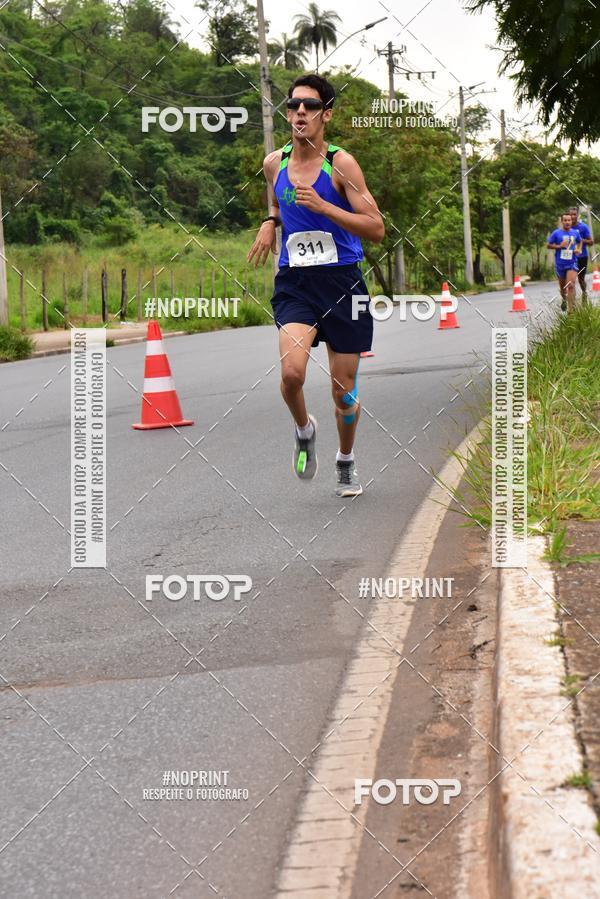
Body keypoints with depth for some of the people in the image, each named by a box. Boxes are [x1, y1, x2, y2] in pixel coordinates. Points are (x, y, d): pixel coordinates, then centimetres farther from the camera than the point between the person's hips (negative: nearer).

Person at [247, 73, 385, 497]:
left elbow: (376, 228, -13)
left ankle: (346, 462, 33)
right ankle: (304, 429, 9)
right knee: (292, 372, -24)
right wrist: (270, 222, 9)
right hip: (294, 282, 2)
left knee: (345, 391, 6)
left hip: (342, 282, -2)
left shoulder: (341, 163, -8)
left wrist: (323, 206, -22)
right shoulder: (274, 163, 5)